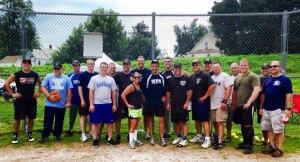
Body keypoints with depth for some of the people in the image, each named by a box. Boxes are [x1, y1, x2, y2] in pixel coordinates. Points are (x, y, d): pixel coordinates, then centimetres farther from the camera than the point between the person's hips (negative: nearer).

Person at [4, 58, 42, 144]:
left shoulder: (35, 75, 2)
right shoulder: (16, 74, -5)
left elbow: (41, 84, 16)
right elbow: (6, 83, -5)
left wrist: (38, 92, 6)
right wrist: (12, 94, -8)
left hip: (32, 101, 2)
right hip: (20, 101, -2)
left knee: (31, 118, 8)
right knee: (17, 118, 3)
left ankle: (30, 134, 22)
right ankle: (15, 135, 15)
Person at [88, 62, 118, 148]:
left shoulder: (111, 79, 8)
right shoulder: (94, 78, 0)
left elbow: (113, 93, 8)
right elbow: (91, 92, -2)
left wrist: (114, 104, 3)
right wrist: (91, 104, -9)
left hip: (108, 104, 2)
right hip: (96, 104, -2)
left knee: (110, 122, 4)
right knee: (95, 122, 4)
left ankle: (110, 139, 15)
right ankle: (95, 139, 14)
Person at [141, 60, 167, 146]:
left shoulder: (162, 77, 4)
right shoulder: (147, 77, -3)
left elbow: (166, 88, 16)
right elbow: (142, 87, 1)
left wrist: (164, 96, 8)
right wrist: (145, 96, -2)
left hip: (160, 102, 1)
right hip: (149, 102, -1)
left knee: (161, 120, -1)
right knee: (150, 119, 8)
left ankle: (161, 138, 6)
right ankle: (151, 137, 19)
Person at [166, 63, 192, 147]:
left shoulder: (186, 79, -4)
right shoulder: (170, 79, 7)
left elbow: (190, 91, -5)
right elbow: (168, 92, 11)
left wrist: (187, 102, -11)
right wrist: (168, 103, 6)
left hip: (183, 104, -4)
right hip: (173, 105, 4)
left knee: (184, 122, -1)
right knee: (176, 121, 13)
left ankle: (185, 139, 2)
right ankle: (178, 137, 26)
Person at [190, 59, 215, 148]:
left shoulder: (205, 75, -11)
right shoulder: (192, 76, 12)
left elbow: (213, 85, -21)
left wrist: (205, 96, -17)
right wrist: (190, 97, 6)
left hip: (203, 101, -8)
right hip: (194, 101, 8)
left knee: (205, 120, -7)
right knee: (196, 119, 15)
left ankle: (207, 139, -5)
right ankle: (198, 136, 28)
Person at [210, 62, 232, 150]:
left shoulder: (225, 76, -6)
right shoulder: (212, 77, 14)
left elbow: (229, 89, -14)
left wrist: (224, 101, -20)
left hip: (221, 104, -7)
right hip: (212, 104, 7)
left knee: (219, 122, -9)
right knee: (214, 122, 13)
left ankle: (220, 142, -8)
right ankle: (217, 138, 25)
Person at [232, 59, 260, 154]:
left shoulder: (253, 76, -5)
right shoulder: (237, 78, 16)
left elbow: (256, 90, -16)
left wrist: (249, 102, -23)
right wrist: (233, 104, 16)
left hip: (247, 105, -6)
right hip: (238, 106, 7)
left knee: (248, 125, -5)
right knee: (242, 125, 14)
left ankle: (250, 146, 4)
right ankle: (245, 142, 28)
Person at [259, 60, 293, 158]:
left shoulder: (285, 79, -5)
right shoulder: (267, 81, 13)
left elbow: (289, 95, -9)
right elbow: (263, 95, 16)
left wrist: (288, 108, -16)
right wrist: (261, 107, 12)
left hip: (278, 109, -6)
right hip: (266, 109, 6)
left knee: (279, 130, -1)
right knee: (269, 129, 12)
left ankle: (279, 149, 7)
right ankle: (272, 146, 22)